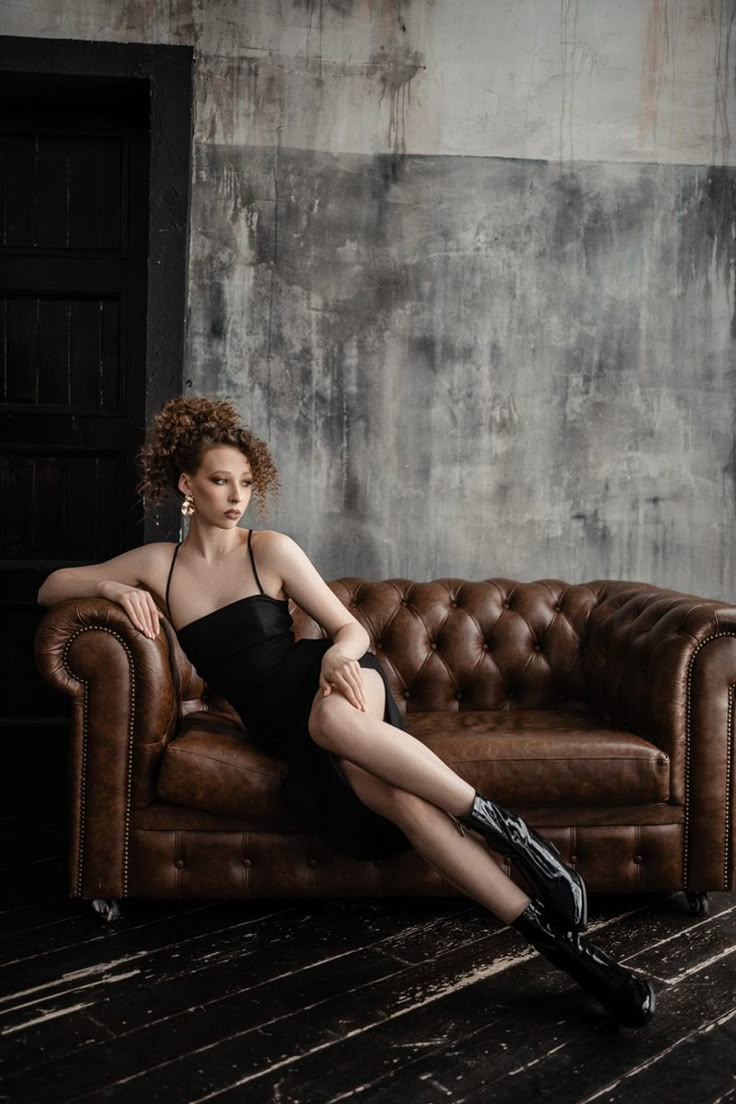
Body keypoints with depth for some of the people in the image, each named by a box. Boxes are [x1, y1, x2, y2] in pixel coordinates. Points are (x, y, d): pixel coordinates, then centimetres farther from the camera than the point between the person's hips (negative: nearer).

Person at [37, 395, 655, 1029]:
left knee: (333, 721, -42)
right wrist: (112, 587, -1)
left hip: (325, 685, -1)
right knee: (393, 793, -32)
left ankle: (504, 828, -35)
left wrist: (338, 653, -22)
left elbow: (353, 628, 3)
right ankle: (553, 937, -35)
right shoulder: (157, 564, 12)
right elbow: (51, 587, 20)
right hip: (278, 726, 1)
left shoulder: (270, 550, 6)